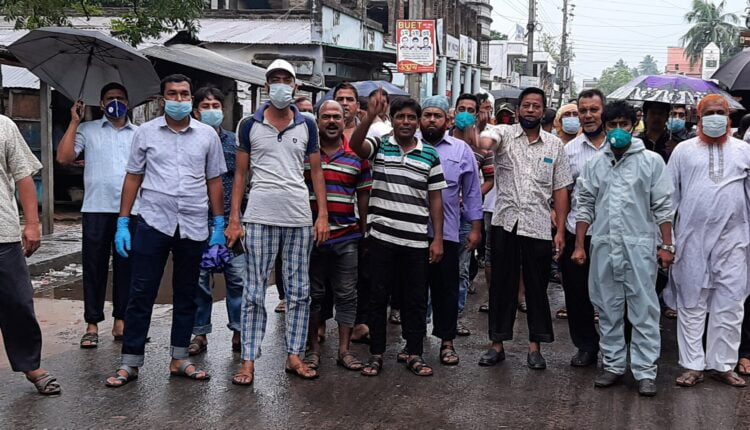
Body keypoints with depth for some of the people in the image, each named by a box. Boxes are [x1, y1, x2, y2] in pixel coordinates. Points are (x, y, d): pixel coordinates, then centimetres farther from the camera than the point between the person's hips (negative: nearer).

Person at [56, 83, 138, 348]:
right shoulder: (87, 130, 8)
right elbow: (63, 158, -3)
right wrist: (74, 122, -1)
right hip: (96, 209, -1)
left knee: (126, 267, 6)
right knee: (94, 267, 2)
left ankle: (120, 322, 15)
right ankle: (92, 325, 9)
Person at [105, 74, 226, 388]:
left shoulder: (207, 135, 5)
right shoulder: (146, 132, 3)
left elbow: (214, 181, 9)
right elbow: (133, 178, 6)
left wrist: (219, 225, 4)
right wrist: (122, 223, 0)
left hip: (194, 227, 2)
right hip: (153, 223, -1)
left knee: (186, 295, 10)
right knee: (141, 294, -1)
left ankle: (179, 359, 20)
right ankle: (130, 363, 7)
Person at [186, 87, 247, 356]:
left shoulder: (235, 142, 9)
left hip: (232, 221, 1)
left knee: (238, 278, 1)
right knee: (198, 280, 5)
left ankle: (239, 331, 12)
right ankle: (200, 333, 16)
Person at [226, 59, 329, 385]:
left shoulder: (306, 126, 9)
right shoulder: (250, 125, 4)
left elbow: (316, 172, 10)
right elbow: (241, 174, 5)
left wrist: (323, 215, 1)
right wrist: (233, 219, -1)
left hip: (300, 217, 2)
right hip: (260, 216, -2)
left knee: (298, 291, 7)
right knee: (255, 291, 1)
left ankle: (294, 356, 17)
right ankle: (248, 360, 6)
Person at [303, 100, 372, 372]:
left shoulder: (357, 156, 5)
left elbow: (364, 195, 9)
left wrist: (364, 230, 6)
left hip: (346, 238, 1)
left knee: (346, 296, 5)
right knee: (313, 295, 7)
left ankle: (344, 350, 13)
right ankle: (313, 348, 19)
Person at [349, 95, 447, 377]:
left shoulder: (430, 155, 6)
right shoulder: (379, 146, 3)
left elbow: (435, 198, 7)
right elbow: (355, 145, -20)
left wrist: (438, 238, 3)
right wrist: (370, 117, -34)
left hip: (416, 240, 1)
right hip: (381, 237, -1)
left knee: (415, 299, 8)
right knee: (378, 296, 6)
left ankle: (414, 354, 20)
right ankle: (376, 354, 17)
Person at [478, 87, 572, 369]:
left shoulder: (555, 145, 6)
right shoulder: (504, 134, 0)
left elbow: (560, 190, 6)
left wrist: (560, 231, 0)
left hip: (539, 227, 1)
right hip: (505, 223, -1)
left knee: (537, 287, 8)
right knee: (502, 285, 7)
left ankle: (535, 346, 18)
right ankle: (497, 344, 17)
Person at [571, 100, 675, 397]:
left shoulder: (651, 161, 0)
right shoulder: (595, 164, 9)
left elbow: (663, 207, 0)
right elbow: (585, 206, 10)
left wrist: (666, 245, -5)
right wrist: (579, 246, 6)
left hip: (639, 247, -3)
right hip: (604, 247, 3)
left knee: (644, 311, -1)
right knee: (608, 311, 10)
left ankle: (645, 371, 5)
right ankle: (613, 364, 21)